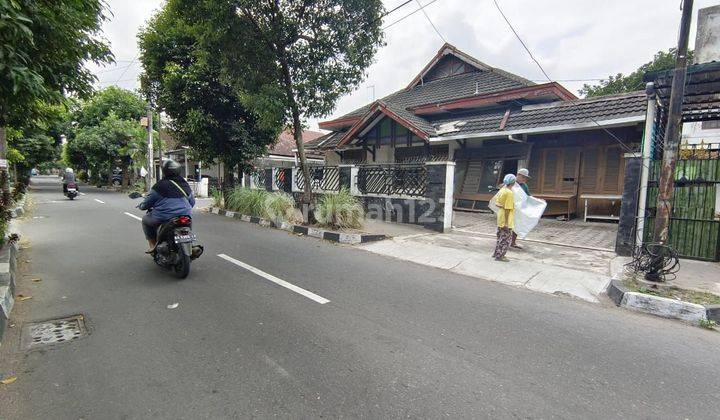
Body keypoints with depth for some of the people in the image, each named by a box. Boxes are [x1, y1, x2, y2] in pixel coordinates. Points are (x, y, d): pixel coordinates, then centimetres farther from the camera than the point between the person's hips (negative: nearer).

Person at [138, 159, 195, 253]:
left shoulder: (159, 185, -6)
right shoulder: (185, 184, 11)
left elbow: (147, 203, 1)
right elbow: (192, 202, 20)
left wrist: (141, 206, 23)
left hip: (164, 217, -5)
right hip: (185, 216, 6)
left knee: (145, 219, 23)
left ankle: (153, 245, 17)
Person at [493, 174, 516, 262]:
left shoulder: (502, 190, 6)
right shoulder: (510, 193, -20)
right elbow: (507, 209, -21)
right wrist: (506, 223, -20)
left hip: (500, 218, 9)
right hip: (506, 219, -9)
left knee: (500, 236, 18)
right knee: (506, 238, 1)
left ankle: (496, 253, 27)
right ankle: (500, 256, 6)